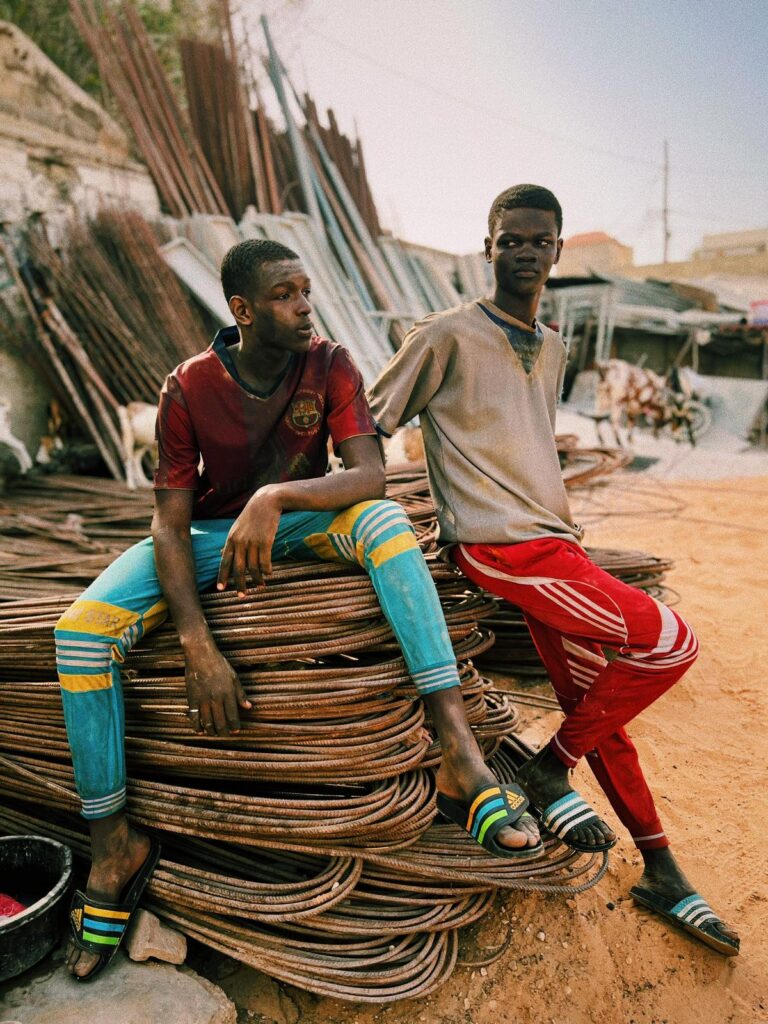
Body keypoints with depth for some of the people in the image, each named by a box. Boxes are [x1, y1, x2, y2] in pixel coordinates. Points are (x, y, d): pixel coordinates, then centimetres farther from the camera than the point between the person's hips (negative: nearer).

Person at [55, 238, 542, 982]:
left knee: (385, 521, -34)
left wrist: (276, 498, -40)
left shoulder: (329, 364, -10)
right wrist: (199, 650, -28)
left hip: (302, 521, 0)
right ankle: (114, 843, -8)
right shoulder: (189, 388, -13)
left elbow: (370, 474, -22)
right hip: (211, 531, 0)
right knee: (82, 629, -24)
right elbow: (171, 523, -16)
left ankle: (460, 749, -38)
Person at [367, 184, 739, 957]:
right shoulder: (448, 335, -3)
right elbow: (367, 427, -2)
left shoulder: (552, 348, 19)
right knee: (669, 642, -15)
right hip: (499, 546, -7)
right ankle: (550, 772, 3)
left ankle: (661, 871, 29)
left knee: (593, 707, 13)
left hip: (554, 543, 7)